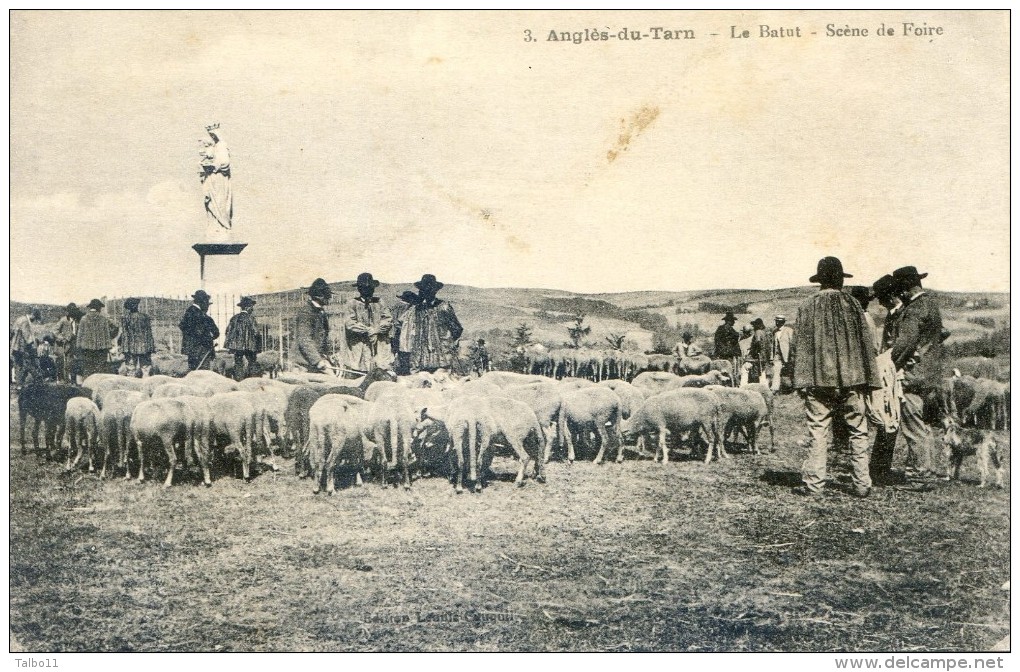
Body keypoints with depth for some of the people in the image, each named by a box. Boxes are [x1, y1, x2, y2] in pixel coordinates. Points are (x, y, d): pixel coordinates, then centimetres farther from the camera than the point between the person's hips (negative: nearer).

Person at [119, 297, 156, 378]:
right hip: (145, 348, 2)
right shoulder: (145, 317, 4)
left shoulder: (126, 319, -3)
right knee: (146, 367, 4)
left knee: (131, 369, 2)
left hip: (131, 348, -2)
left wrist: (125, 349, -5)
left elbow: (124, 335, -6)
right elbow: (149, 334, 5)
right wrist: (151, 348, 8)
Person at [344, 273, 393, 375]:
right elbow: (350, 324, -7)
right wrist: (368, 330, -10)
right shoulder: (353, 304, 4)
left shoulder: (378, 303, 13)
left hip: (379, 347, 2)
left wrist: (376, 329, -10)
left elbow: (388, 320, 4)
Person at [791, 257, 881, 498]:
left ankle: (813, 484, 2)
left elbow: (803, 347, -2)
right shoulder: (852, 305, 2)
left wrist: (802, 382, 0)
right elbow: (866, 343, 5)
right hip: (851, 379, 1)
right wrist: (869, 379, 11)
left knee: (818, 432, 2)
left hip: (820, 379, -1)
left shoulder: (807, 307, -1)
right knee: (858, 431, 8)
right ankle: (861, 484, 10)